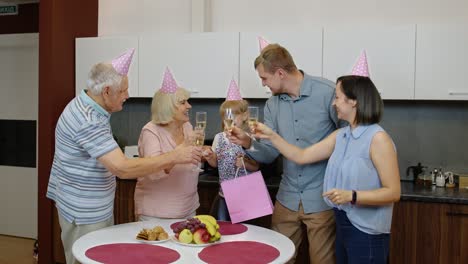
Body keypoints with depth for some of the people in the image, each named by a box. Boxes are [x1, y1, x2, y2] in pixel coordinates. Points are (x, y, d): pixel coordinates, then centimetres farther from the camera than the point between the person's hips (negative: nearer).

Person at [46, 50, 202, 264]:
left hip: (97, 207, 9)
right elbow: (123, 169, -33)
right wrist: (173, 158, -28)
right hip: (84, 213, -9)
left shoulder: (85, 105, 5)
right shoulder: (88, 122, -27)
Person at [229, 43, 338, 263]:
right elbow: (270, 153, 4)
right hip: (287, 198, 5)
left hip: (322, 198, -5)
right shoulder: (272, 104, 5)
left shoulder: (327, 93, -13)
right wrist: (248, 144, -16)